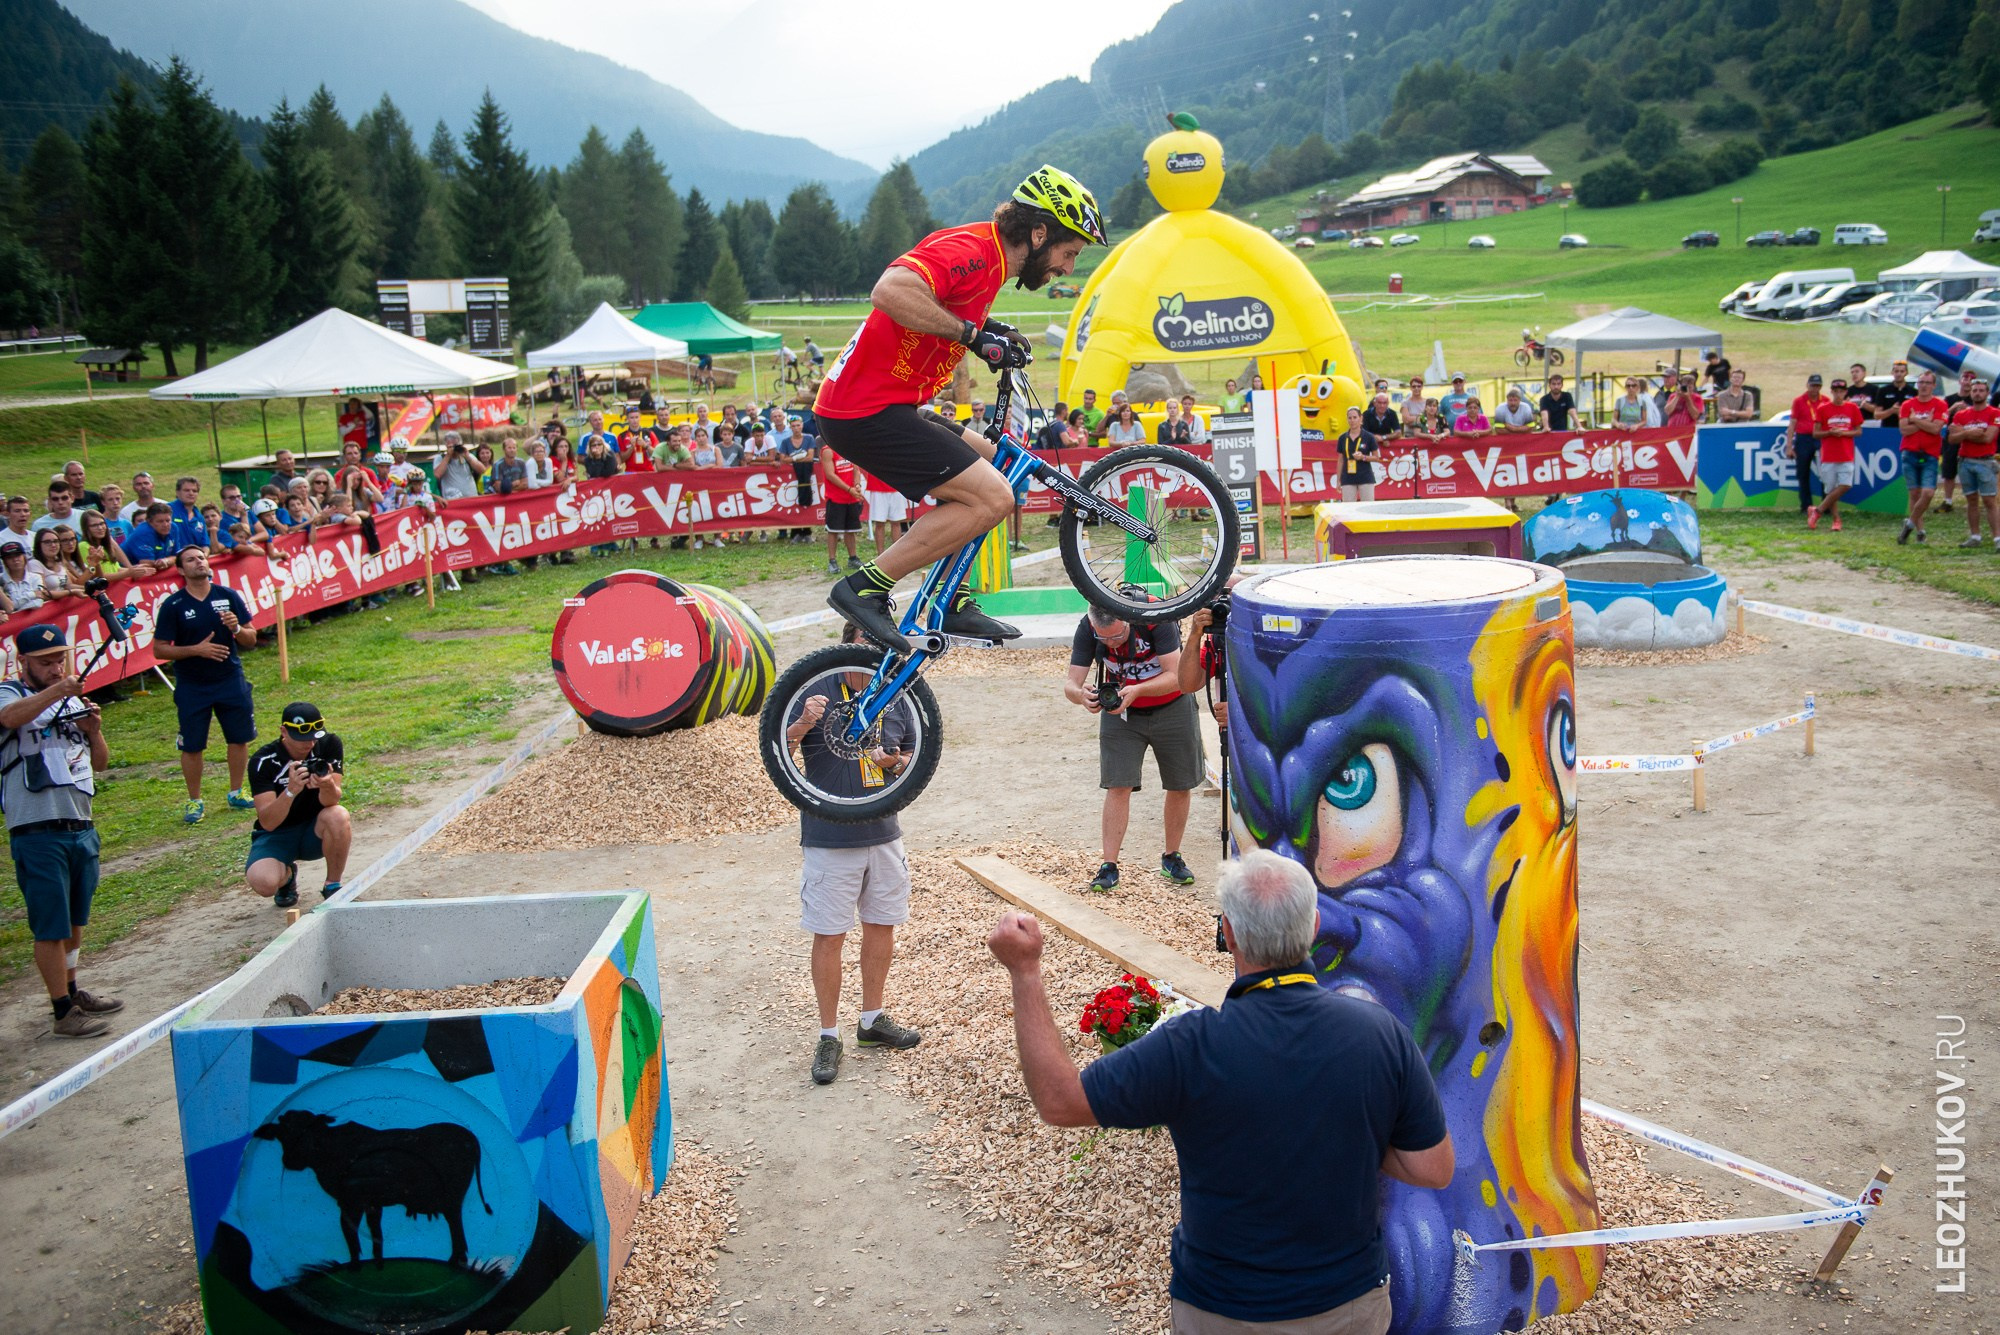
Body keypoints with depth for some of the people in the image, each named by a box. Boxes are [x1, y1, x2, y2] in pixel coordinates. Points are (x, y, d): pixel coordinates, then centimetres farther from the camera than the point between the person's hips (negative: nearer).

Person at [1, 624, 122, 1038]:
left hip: (81, 828, 7)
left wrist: (95, 732, -2)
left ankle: (73, 993, 32)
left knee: (75, 920, 18)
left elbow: (100, 764, 17)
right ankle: (64, 1013, 5)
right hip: (37, 832, -7)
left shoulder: (74, 701, 16)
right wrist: (56, 691, -43)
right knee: (50, 925, -2)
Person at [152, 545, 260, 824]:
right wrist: (196, 649, -19)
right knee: (191, 746, 2)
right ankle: (194, 801, 16)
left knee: (240, 738, 9)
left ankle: (236, 793, 26)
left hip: (231, 679, 3)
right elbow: (159, 649, -6)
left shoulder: (228, 595, 1)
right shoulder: (172, 605, -7)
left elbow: (251, 640, 4)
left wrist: (236, 628, -18)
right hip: (191, 687, -3)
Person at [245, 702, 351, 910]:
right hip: (276, 835, -1)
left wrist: (328, 786, -45)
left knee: (338, 816, -34)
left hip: (316, 832, 1)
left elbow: (331, 801, -21)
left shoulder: (329, 745, -11)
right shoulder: (263, 762, -17)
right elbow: (267, 822, -25)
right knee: (263, 882, -31)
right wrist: (291, 790, -43)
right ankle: (287, 874, 9)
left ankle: (332, 885, -11)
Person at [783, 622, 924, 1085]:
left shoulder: (896, 698, 4)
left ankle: (872, 1020, 32)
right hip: (830, 838, -5)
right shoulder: (816, 692, -10)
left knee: (882, 926, 15)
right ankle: (828, 1036, 14)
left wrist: (895, 760, -8)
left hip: (883, 834, 5)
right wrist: (802, 725, -33)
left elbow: (915, 756, 15)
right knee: (829, 936, 1)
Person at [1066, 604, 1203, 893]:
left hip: (1171, 706, 0)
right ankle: (1109, 866, -4)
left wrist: (1136, 690, -43)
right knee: (1118, 786, -9)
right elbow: (1070, 684, -22)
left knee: (1180, 787, 7)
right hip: (1120, 711, 1)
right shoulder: (1087, 628, -23)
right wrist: (1081, 694, -46)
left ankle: (1172, 857, 24)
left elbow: (1176, 676, -29)